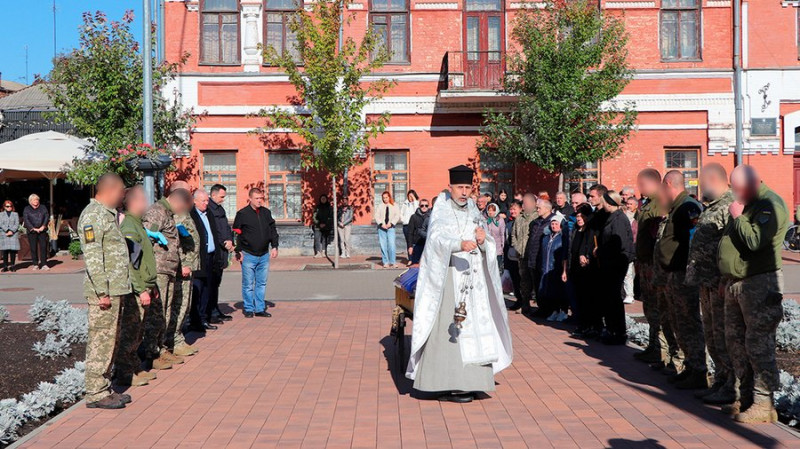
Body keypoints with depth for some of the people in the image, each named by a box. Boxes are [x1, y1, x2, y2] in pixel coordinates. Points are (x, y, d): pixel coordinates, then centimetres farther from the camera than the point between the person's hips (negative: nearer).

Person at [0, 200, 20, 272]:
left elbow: (17, 224, 4)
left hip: (14, 234, 0)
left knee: (13, 250, -7)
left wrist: (12, 231, -11)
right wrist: (7, 231, -12)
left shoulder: (15, 214, 14)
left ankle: (12, 265, -3)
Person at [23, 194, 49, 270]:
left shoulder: (43, 208, 11)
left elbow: (46, 217, 3)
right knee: (33, 248, -1)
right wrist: (33, 228, -12)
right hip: (31, 232, -1)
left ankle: (44, 264, -3)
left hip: (42, 231, 1)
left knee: (43, 247, -5)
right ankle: (35, 264, 6)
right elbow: (26, 220, -3)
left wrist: (43, 226, -11)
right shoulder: (27, 209, 6)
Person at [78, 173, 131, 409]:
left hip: (115, 290, 10)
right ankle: (96, 394, 2)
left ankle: (105, 388, 22)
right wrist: (102, 292, -21)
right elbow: (92, 256, -18)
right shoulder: (92, 215, -12)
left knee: (110, 340, 14)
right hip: (104, 291, -10)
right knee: (101, 341, -5)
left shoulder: (109, 214, 19)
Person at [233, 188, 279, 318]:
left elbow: (273, 230, 15)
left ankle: (260, 308, 16)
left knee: (262, 283, 9)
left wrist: (274, 247, 8)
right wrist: (238, 251, -8)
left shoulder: (266, 213, 8)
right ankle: (249, 309, 12)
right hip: (248, 255, -4)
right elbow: (236, 233, -5)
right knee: (248, 284, 2)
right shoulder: (242, 214, -5)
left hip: (264, 255, 4)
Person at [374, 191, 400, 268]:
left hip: (390, 227, -1)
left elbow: (397, 216, 2)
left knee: (391, 245, -12)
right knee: (383, 245, 0)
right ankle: (385, 262, 5)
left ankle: (392, 262, -5)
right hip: (381, 228, 2)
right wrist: (381, 224, -8)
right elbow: (376, 216, 5)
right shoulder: (380, 206, 11)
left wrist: (391, 223, -10)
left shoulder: (395, 206, 9)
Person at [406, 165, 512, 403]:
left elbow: (487, 249, 12)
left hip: (472, 277, 6)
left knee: (472, 327, 2)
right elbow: (437, 239, -18)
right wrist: (460, 244, -36)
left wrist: (482, 240, -11)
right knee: (446, 328, -8)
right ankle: (444, 385, -4)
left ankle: (465, 381, 8)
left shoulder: (473, 213, 15)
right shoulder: (441, 211, -1)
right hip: (448, 275, -5)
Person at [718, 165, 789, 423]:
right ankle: (747, 398, 24)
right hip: (736, 284, 10)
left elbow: (755, 241, -27)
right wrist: (728, 278, 21)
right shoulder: (744, 204, 16)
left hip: (759, 285, -10)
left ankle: (764, 405, 1)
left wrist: (738, 217, -14)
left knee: (758, 344, -7)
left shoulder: (770, 205, -14)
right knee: (735, 341, 13)